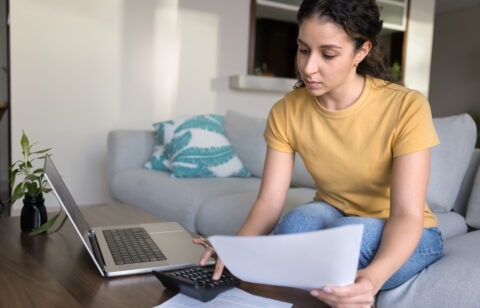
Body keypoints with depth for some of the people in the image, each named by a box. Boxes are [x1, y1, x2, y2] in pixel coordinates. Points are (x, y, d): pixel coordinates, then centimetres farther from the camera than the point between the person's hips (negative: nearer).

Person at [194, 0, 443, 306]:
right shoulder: (286, 112, -12)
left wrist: (372, 277, -48)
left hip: (403, 236, -1)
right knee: (297, 222, -33)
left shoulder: (406, 107, -22)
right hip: (332, 216, 2)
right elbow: (269, 202, -16)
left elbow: (407, 215, -27)